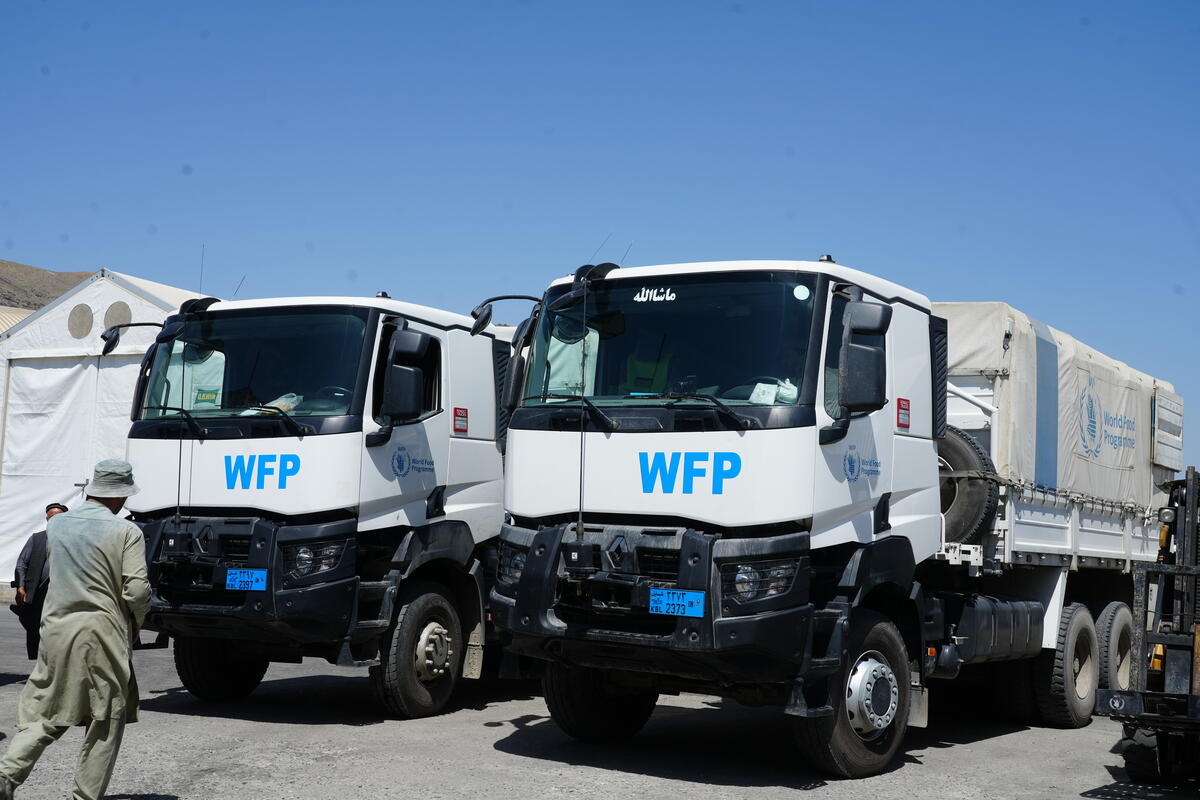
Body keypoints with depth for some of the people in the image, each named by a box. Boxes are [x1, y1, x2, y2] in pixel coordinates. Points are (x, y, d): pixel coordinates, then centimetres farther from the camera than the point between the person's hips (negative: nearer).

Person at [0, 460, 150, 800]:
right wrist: (137, 620, 6)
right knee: (106, 723, 8)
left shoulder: (56, 525, 8)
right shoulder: (126, 531, -8)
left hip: (56, 629, 4)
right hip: (104, 634, -4)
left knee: (44, 714, 13)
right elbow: (137, 590, -13)